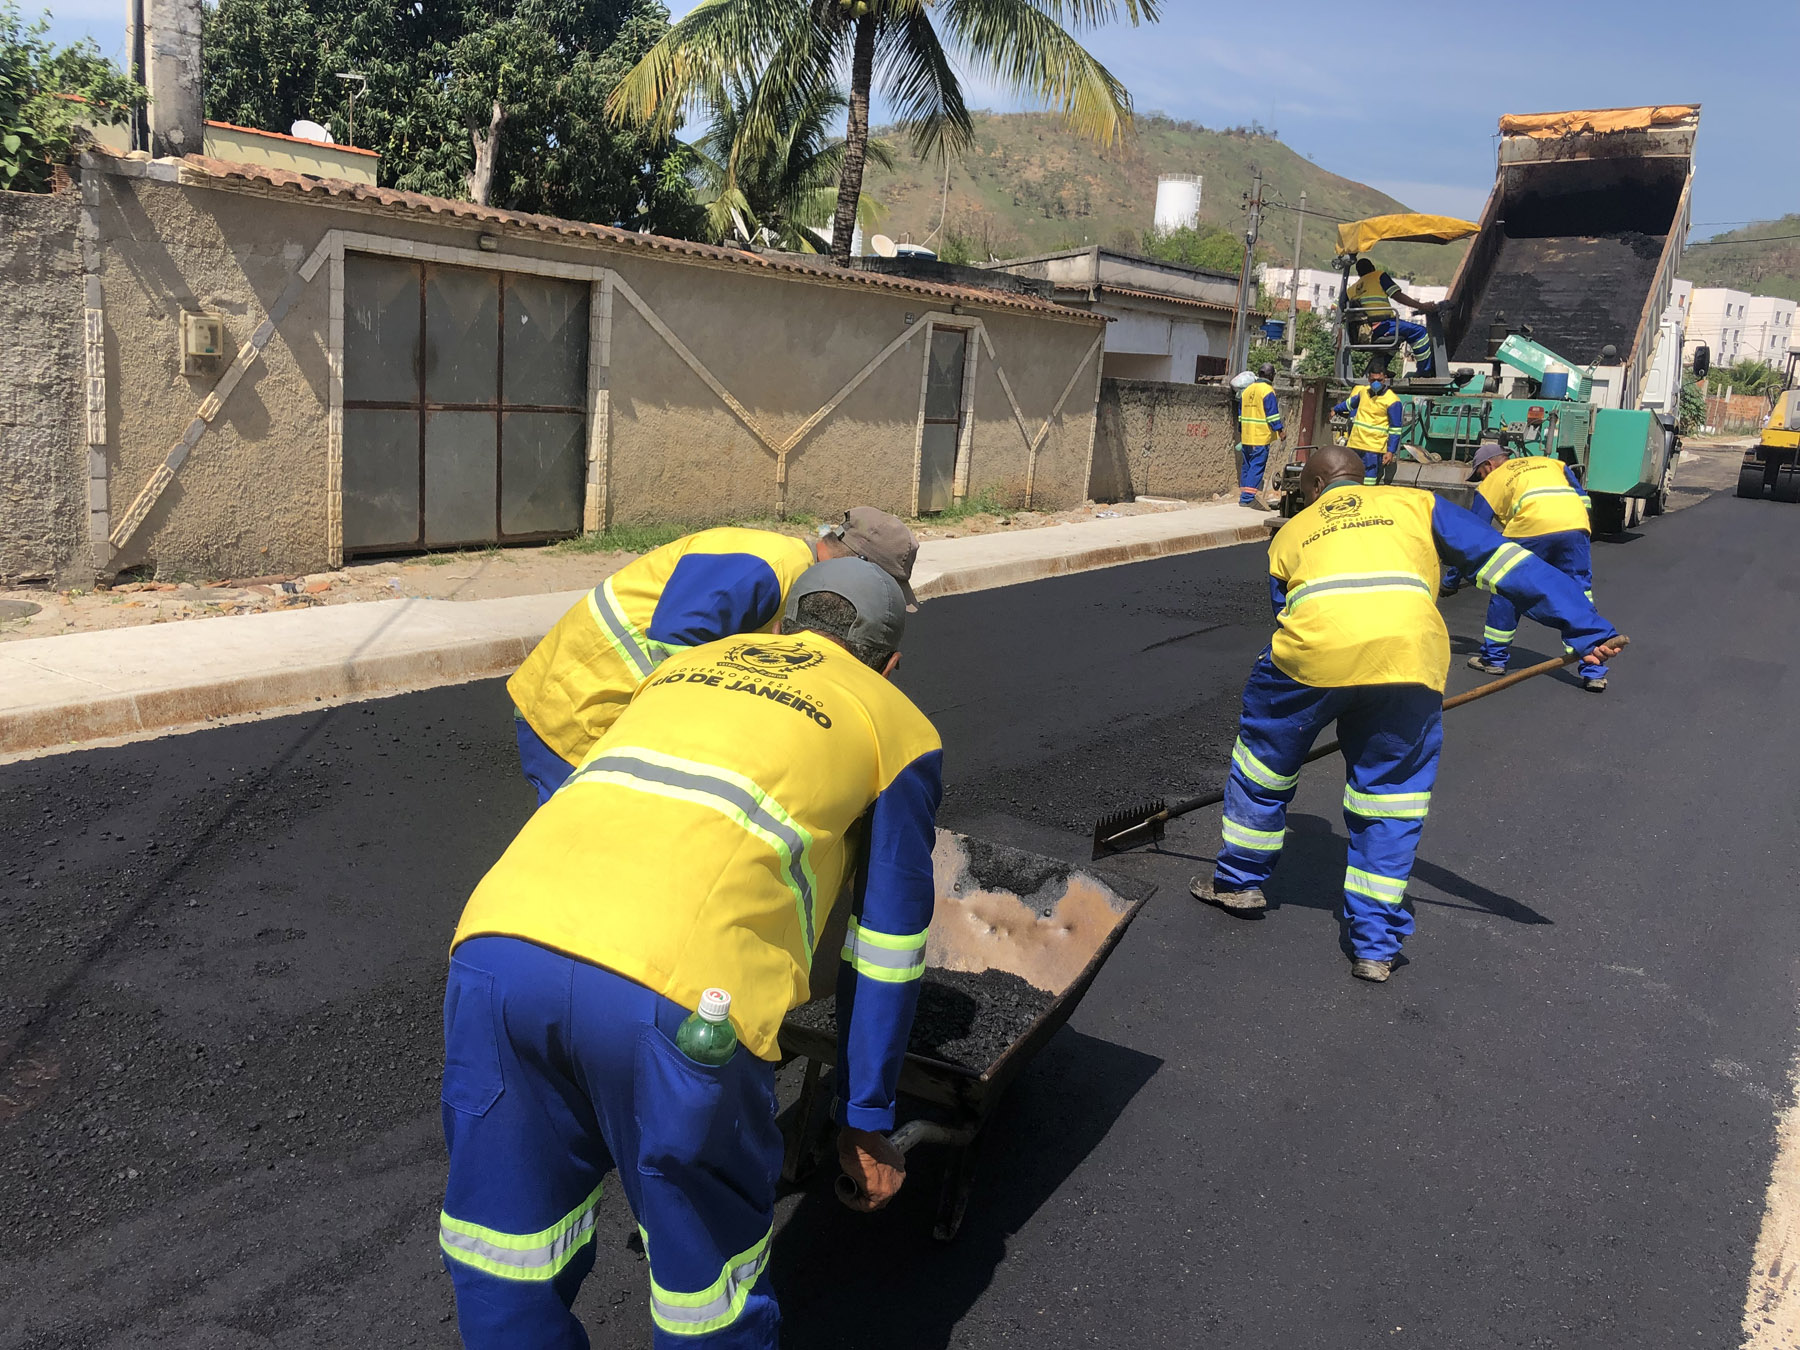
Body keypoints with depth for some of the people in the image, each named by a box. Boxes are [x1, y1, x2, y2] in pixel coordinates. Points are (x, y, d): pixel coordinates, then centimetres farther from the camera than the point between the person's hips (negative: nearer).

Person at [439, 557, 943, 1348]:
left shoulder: (687, 666, 33)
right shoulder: (897, 727, 22)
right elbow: (886, 946, 22)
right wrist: (865, 1122, 29)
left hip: (498, 944, 5)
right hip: (677, 989, -4)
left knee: (507, 1263, 23)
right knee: (708, 1271, 19)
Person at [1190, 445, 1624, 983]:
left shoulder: (1290, 534, 31)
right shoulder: (1415, 503, 28)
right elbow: (1501, 560, 19)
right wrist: (1585, 628, 17)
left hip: (1315, 647, 0)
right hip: (1410, 653, 0)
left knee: (1265, 755, 25)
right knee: (1391, 796, 15)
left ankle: (1239, 880, 39)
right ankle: (1375, 945, 18)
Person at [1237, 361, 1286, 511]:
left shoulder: (1247, 389, 13)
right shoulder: (1267, 391, -9)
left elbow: (1240, 414, 19)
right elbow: (1273, 415, -13)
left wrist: (1241, 432, 25)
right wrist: (1281, 432, -8)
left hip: (1246, 437, 7)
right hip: (1261, 437, -7)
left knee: (1246, 466, 13)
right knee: (1257, 466, -6)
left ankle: (1243, 496, 16)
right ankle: (1248, 497, -12)